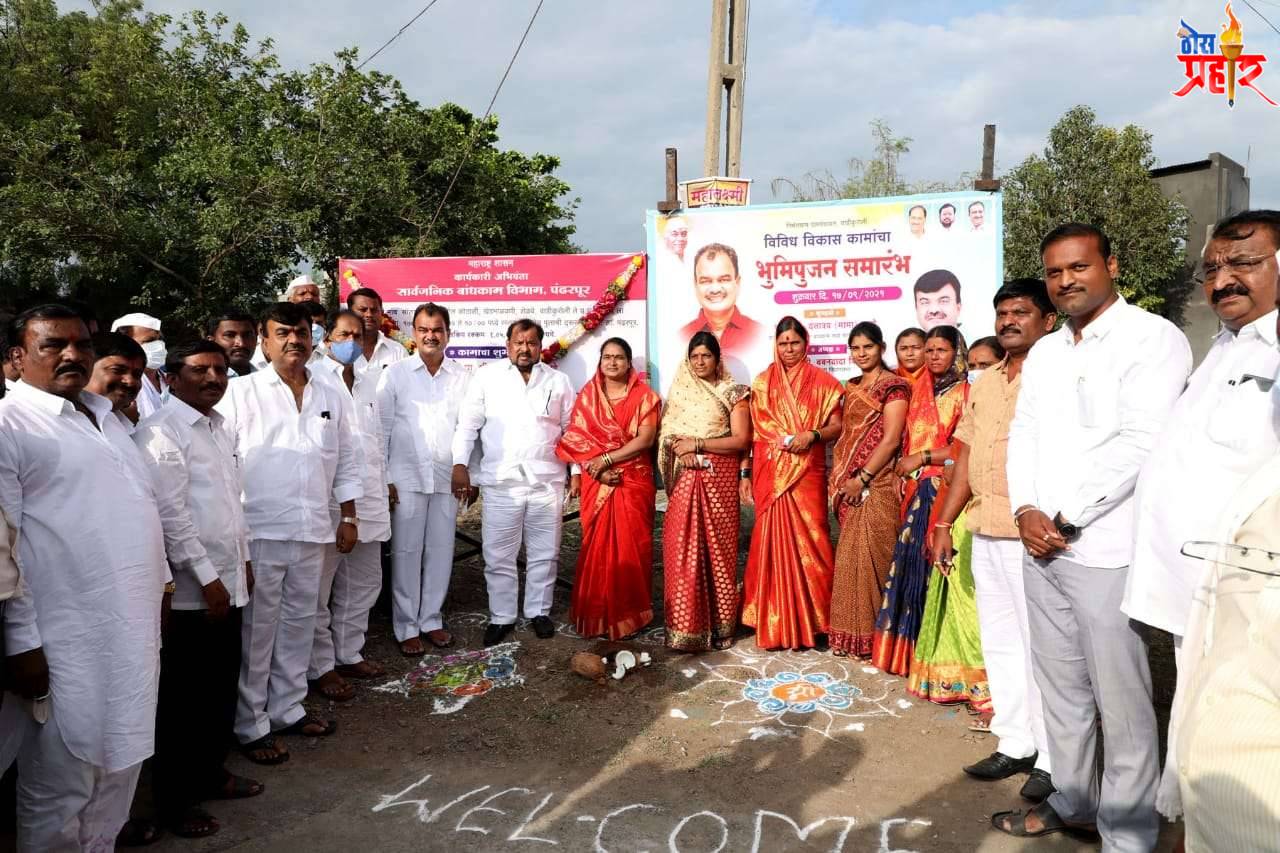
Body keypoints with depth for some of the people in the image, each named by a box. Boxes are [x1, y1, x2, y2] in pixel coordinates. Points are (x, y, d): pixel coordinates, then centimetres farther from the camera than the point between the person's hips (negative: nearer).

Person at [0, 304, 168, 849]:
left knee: (119, 767, 18)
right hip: (66, 640, -7)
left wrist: (161, 586, 18)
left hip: (132, 627, 7)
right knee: (59, 787, 6)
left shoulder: (106, 418, 15)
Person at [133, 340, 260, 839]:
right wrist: (208, 578, -17)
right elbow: (170, 513, -18)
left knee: (222, 686, 17)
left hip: (228, 582, 8)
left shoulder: (217, 427, 12)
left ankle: (211, 773, 34)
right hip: (190, 590, -7)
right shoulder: (160, 433, -14)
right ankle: (173, 800, 21)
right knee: (183, 697, 5)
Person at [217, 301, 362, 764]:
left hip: (313, 531, 4)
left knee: (299, 624, 13)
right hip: (259, 530, -4)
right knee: (256, 630, 4)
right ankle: (250, 724, 16)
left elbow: (346, 462, 15)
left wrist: (349, 518, 11)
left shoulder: (333, 397, 10)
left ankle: (287, 707, 28)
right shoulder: (242, 392, -3)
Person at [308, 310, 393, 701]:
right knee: (319, 589, 4)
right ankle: (320, 666, 16)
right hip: (326, 500, -7)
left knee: (364, 582, 16)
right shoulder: (312, 379, -7)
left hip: (368, 500, 7)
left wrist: (383, 489, 17)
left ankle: (349, 653, 31)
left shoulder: (369, 381, 15)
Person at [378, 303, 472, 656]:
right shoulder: (396, 374, 1)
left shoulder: (462, 378, 5)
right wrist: (383, 478, -4)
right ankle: (406, 626, 13)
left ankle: (431, 619, 22)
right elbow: (382, 428, 0)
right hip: (406, 477, -2)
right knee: (406, 552, 3)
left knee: (441, 550, 8)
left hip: (448, 477, 2)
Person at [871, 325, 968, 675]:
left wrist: (923, 458, -11)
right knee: (909, 560, 6)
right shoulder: (920, 389, 16)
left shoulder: (964, 393, -3)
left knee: (931, 562, -6)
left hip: (942, 488, -6)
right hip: (915, 487, 6)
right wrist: (901, 470, 6)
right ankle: (904, 643, 14)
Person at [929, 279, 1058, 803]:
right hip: (983, 532, 7)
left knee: (1040, 643, 1)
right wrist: (944, 524, 14)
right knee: (999, 641, 14)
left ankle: (1052, 759, 16)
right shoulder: (984, 382, 15)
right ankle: (1014, 743, 27)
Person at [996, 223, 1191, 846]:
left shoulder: (1154, 338, -7)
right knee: (1059, 684, 16)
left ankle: (1126, 834, 17)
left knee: (1121, 699, 2)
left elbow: (1140, 444, -16)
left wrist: (1068, 519, -13)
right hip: (1039, 543, 7)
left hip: (1107, 549, -6)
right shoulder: (1044, 351, 15)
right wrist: (1025, 510, -3)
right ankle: (1070, 800, 32)